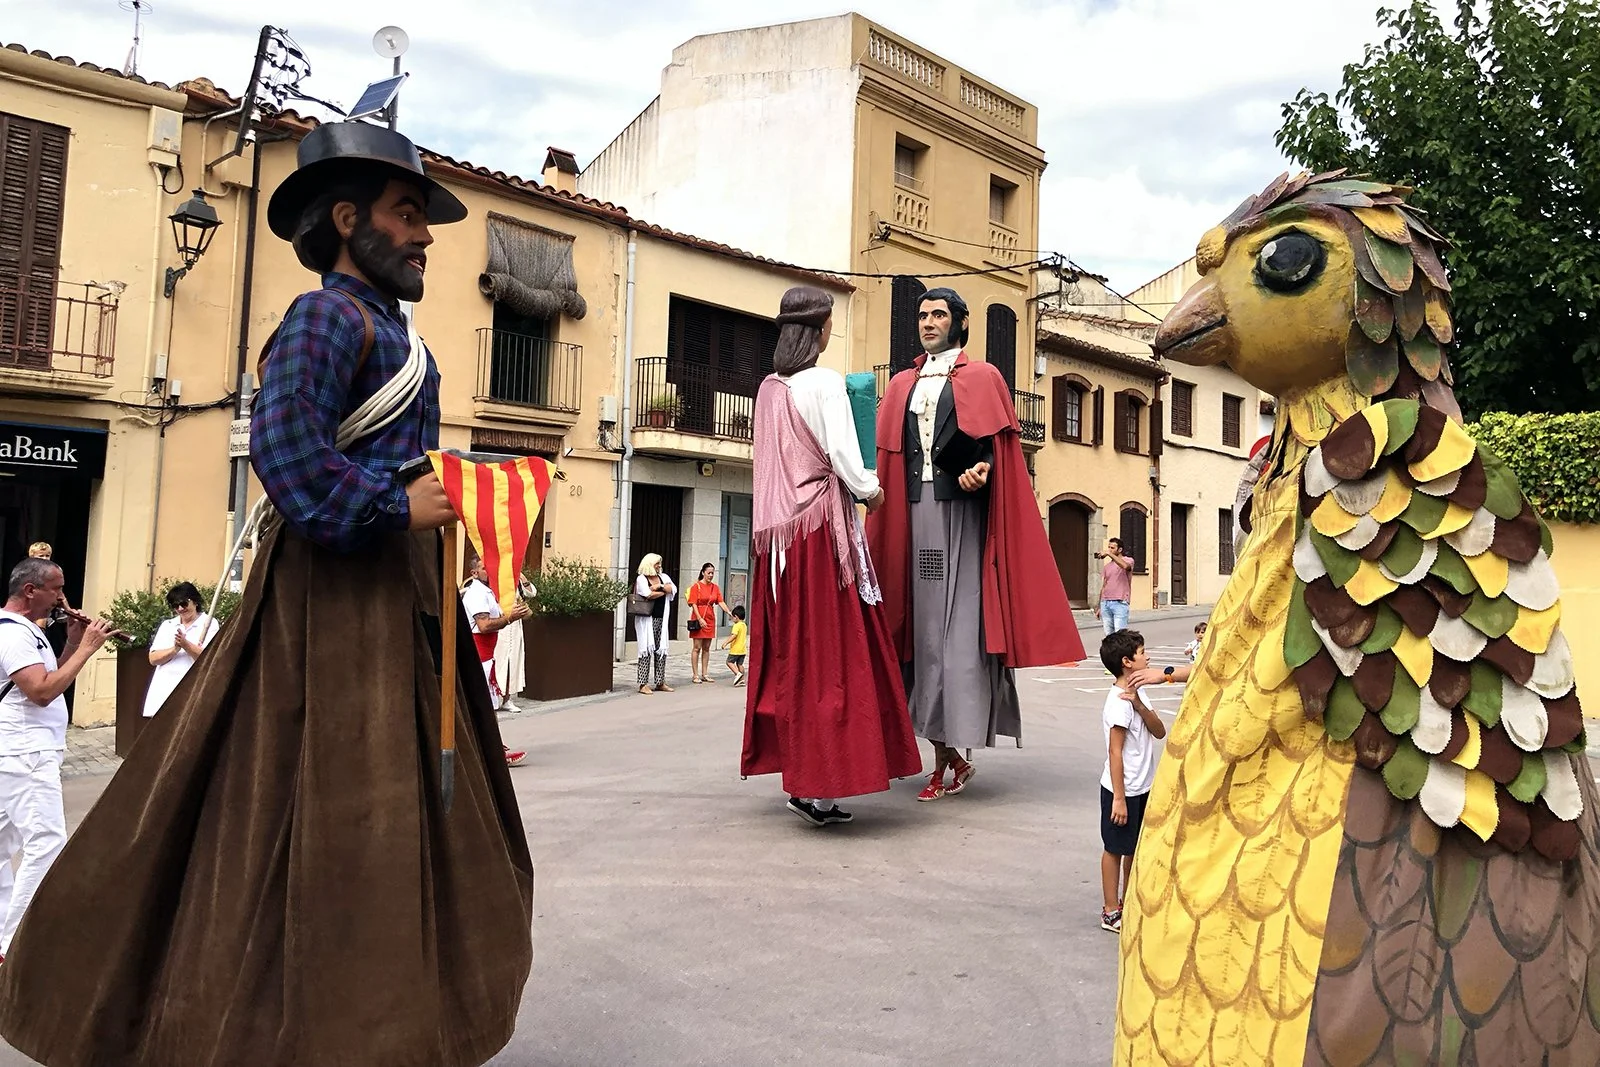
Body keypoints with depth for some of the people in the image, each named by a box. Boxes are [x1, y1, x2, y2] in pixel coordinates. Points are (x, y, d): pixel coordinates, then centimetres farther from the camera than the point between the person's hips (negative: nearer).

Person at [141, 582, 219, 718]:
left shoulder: (209, 623, 6)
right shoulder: (167, 625, 20)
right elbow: (153, 658, 8)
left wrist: (186, 645, -16)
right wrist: (175, 648, -9)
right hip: (163, 691, 4)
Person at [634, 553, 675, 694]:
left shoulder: (663, 577, 15)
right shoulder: (641, 579, -3)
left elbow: (673, 589, 0)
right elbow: (648, 594, -18)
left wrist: (659, 586, -12)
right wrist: (664, 591, -3)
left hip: (661, 619, 6)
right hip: (646, 619, -6)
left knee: (662, 650, 8)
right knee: (647, 649, -7)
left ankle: (660, 682, 15)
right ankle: (643, 684, -5)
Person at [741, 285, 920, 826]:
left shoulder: (768, 389, 13)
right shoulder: (826, 381, -7)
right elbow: (843, 456, -14)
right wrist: (871, 491, 4)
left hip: (777, 529, 7)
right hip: (822, 524, -7)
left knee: (788, 649, 9)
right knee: (831, 648, -5)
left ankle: (793, 761, 14)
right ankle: (814, 783, -5)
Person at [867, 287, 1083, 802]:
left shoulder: (982, 378, 8)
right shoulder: (902, 386, 20)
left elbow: (995, 441, -1)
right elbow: (889, 456, 16)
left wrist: (981, 469, -21)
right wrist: (876, 493, 1)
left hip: (963, 509, -4)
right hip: (915, 510, 4)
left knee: (963, 623, -8)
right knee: (926, 624, 2)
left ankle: (957, 749, -4)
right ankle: (944, 758, 7)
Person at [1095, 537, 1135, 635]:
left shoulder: (1128, 560, 4)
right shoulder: (1106, 567, 20)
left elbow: (1125, 566, -23)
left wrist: (1109, 554, -21)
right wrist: (1099, 607, 16)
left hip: (1120, 603, -5)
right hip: (1105, 603, 5)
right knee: (1108, 634, 2)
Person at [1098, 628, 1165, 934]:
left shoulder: (1136, 693, 6)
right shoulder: (1119, 702, -21)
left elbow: (1160, 732, -2)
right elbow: (1115, 751, -22)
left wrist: (1140, 706, -19)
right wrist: (1119, 798, -22)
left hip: (1141, 787, 9)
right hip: (1122, 790, -9)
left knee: (1135, 847, 18)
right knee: (1116, 848, 4)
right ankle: (1111, 912, 15)